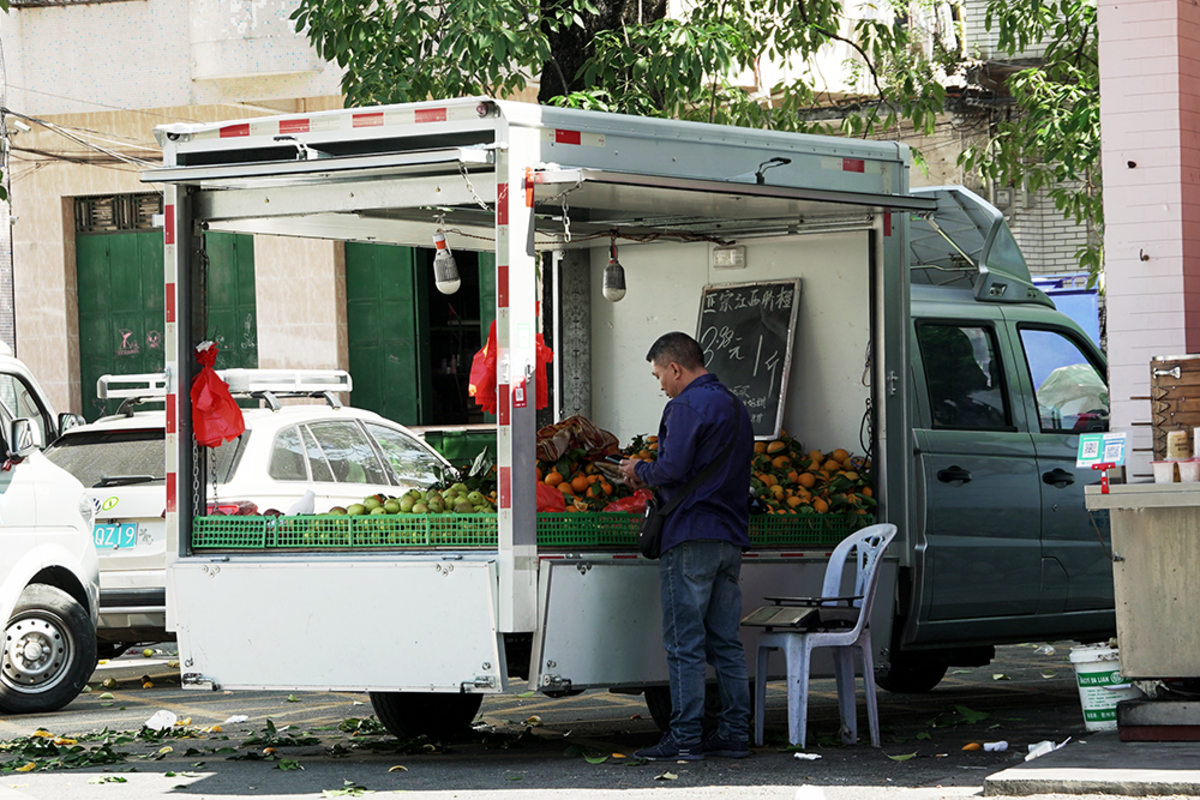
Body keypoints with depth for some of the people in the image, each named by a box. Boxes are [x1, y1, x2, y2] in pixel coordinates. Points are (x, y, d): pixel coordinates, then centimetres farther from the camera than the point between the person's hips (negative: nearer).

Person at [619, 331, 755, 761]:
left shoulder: (687, 406, -10)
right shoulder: (734, 406, 19)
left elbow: (673, 470, -19)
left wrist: (640, 472, 2)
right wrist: (651, 474, 22)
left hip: (692, 535, -9)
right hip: (731, 537, 9)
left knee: (685, 642, -6)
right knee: (725, 641, 10)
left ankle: (685, 737, -7)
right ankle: (735, 732, 10)